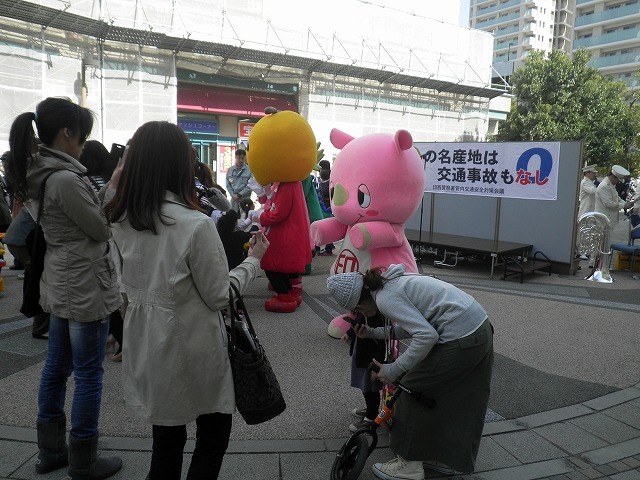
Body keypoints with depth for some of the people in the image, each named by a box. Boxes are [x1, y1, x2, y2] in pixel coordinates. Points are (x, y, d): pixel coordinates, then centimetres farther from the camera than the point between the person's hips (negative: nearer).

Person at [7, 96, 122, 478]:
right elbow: (102, 229, -14)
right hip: (86, 287, -10)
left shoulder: (36, 175, 7)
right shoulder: (65, 179, -23)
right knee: (88, 375, 3)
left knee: (57, 368, 18)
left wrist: (103, 191, 7)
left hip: (61, 284, 10)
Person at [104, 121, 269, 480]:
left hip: (148, 347, 7)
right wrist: (254, 260, -1)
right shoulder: (195, 224, -24)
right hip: (191, 351, -6)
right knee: (213, 437, 16)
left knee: (166, 439, 22)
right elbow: (219, 297, -17)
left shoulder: (123, 220, -3)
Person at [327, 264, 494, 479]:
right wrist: (372, 333, 19)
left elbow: (426, 336, -21)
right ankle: (445, 459, 36)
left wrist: (392, 370, -13)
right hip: (481, 327, 10)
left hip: (460, 340, -10)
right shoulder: (393, 281, 15)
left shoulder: (385, 298, -14)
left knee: (412, 390, 5)